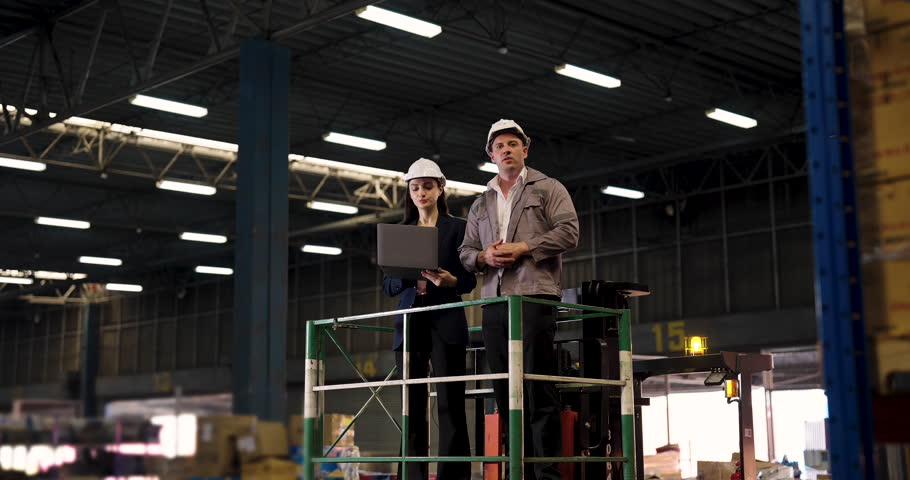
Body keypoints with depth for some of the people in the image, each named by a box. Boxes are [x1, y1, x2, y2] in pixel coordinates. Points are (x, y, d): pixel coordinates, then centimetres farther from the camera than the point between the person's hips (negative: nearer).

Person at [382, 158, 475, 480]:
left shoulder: (457, 228, 7)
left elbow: (469, 281, 3)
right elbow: (388, 286, 11)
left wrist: (449, 280, -18)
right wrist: (409, 275, -10)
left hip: (446, 323, -3)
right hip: (409, 323, 3)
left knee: (450, 406, -7)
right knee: (412, 408, 0)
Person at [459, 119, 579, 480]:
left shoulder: (547, 189, 9)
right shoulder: (481, 204, 23)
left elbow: (568, 232, -4)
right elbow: (465, 251, 19)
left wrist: (522, 248, -11)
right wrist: (484, 256, -4)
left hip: (534, 297, -5)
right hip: (494, 302, 5)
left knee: (538, 389, -8)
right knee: (505, 393, 4)